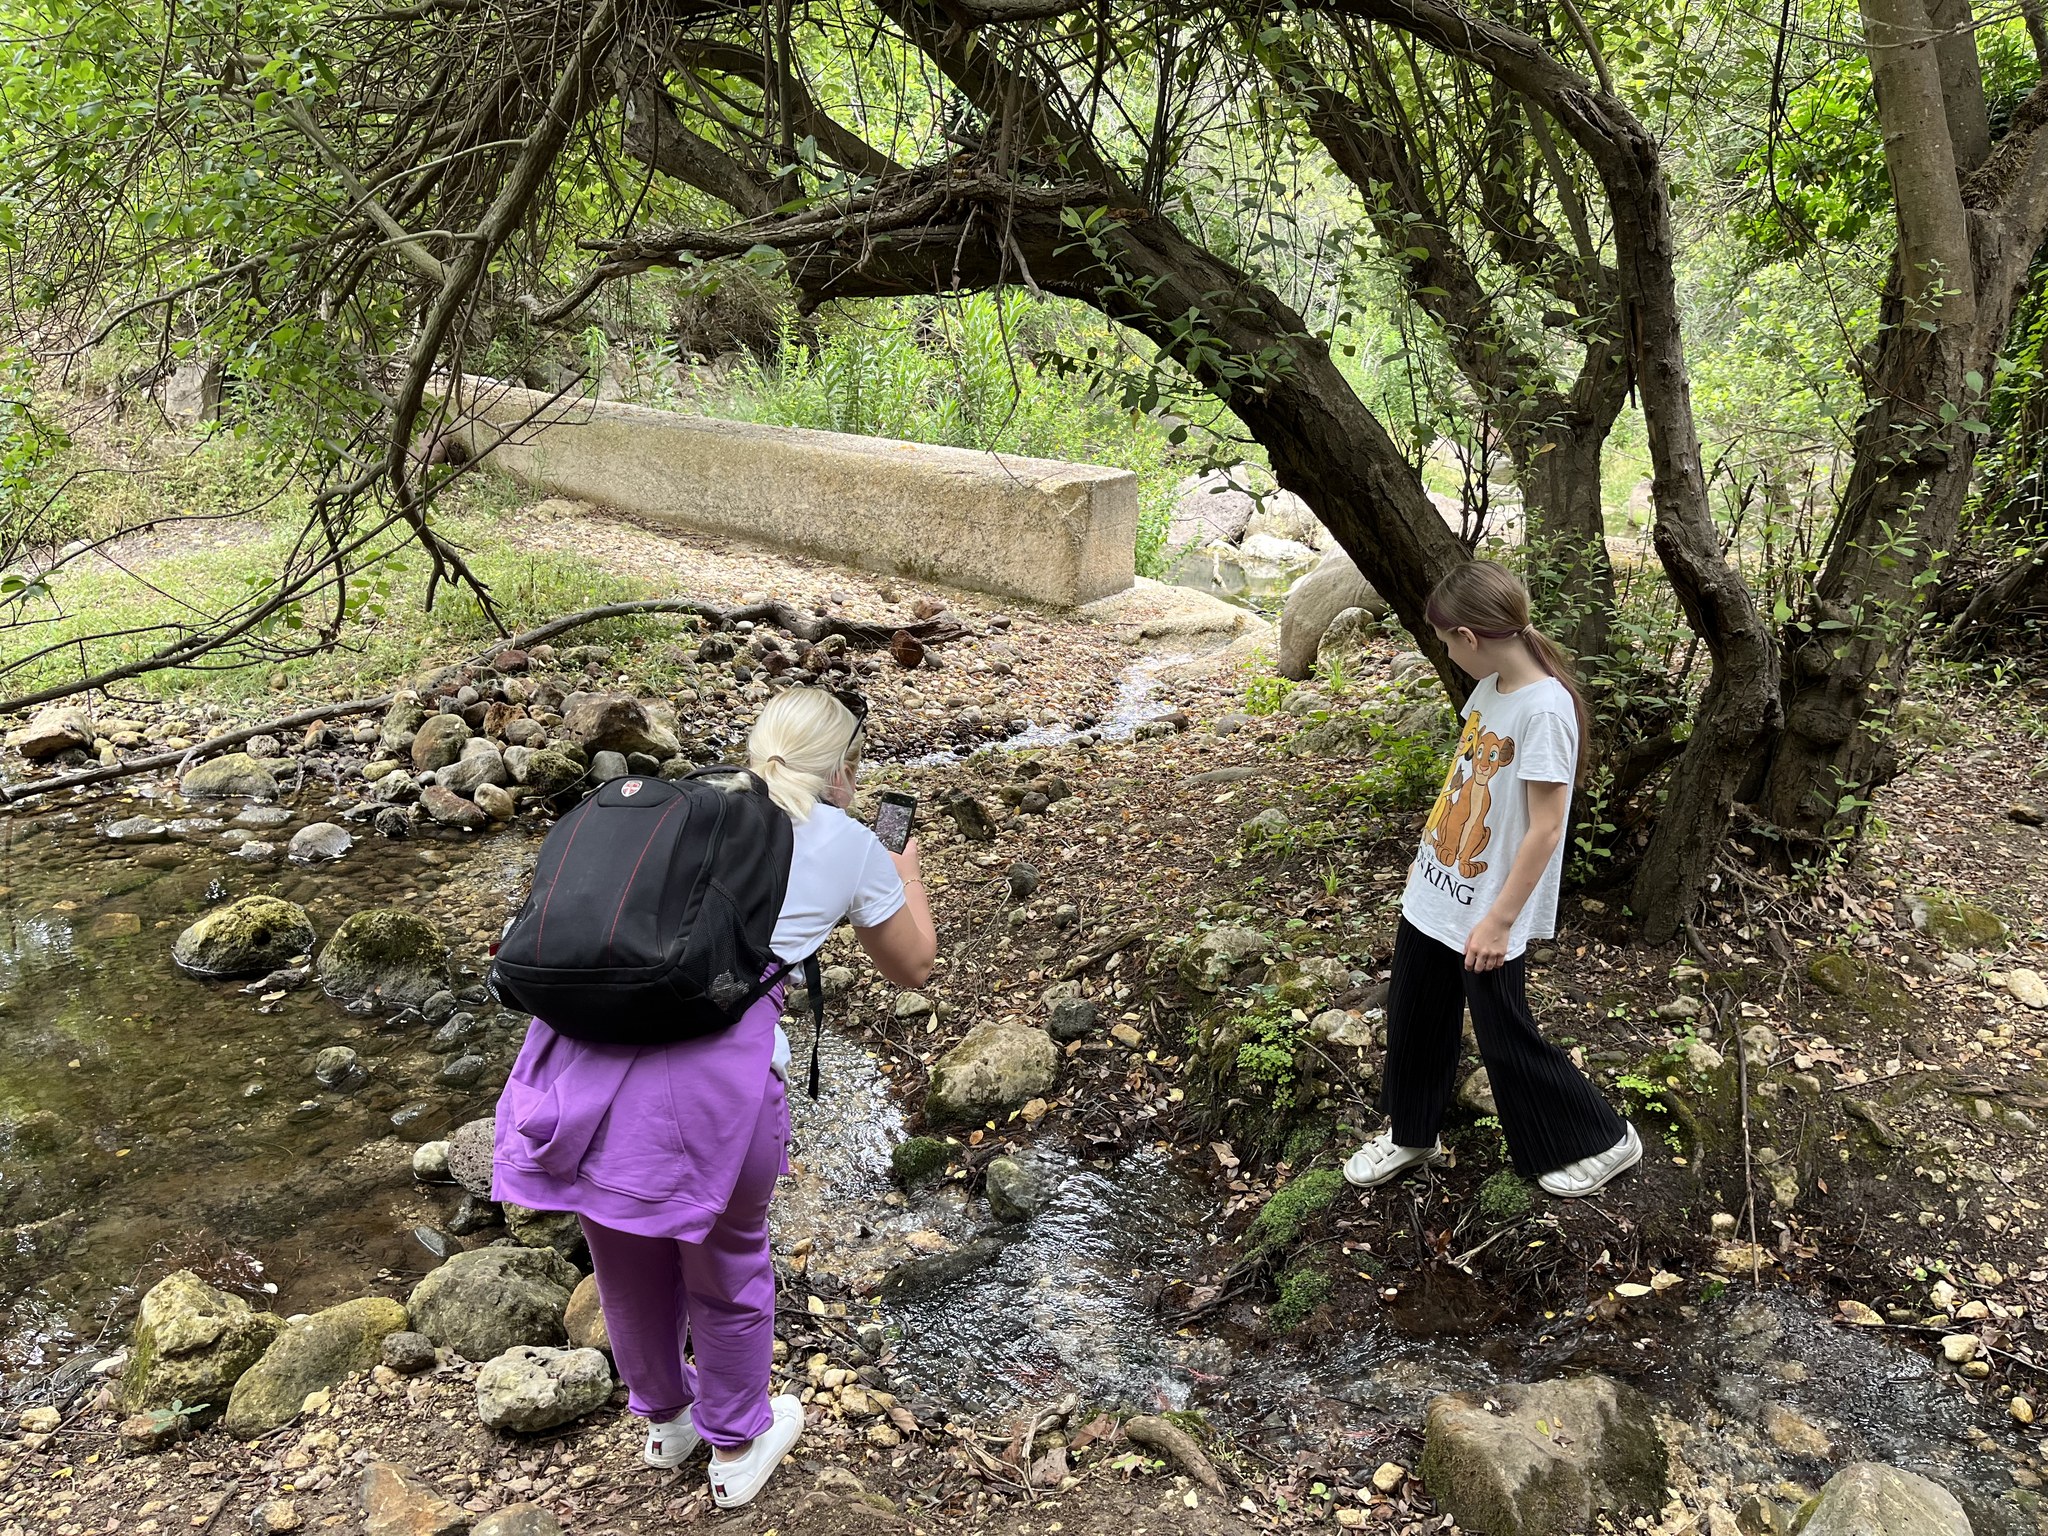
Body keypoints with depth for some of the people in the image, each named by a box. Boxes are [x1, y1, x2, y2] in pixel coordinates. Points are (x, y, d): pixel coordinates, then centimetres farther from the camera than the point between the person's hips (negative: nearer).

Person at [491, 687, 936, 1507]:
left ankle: (666, 1420, 53)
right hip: (712, 1074, -4)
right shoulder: (849, 844, 12)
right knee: (726, 1267, 23)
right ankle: (735, 1448, 45)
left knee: (627, 1262, 27)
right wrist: (906, 871, 44)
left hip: (588, 1048, 4)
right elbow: (911, 966, 27)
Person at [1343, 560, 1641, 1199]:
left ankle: (1601, 1139, 28)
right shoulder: (1489, 687, 0)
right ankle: (1410, 1134, 39)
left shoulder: (1544, 709, -25)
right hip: (1435, 892, 8)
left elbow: (1545, 828, -23)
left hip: (1485, 914, -8)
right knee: (1413, 1016, 18)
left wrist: (1499, 920, -20)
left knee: (1505, 1040, 7)